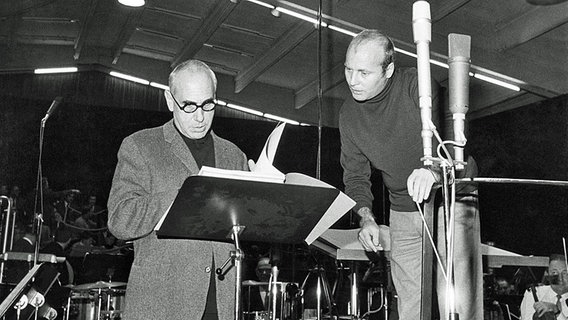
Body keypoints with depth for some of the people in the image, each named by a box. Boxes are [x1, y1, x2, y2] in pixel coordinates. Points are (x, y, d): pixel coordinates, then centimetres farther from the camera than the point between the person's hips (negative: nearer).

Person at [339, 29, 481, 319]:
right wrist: (365, 217, -14)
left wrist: (434, 170, -49)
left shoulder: (417, 85, -17)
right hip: (403, 214, 4)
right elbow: (355, 175, 3)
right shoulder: (349, 114, -2)